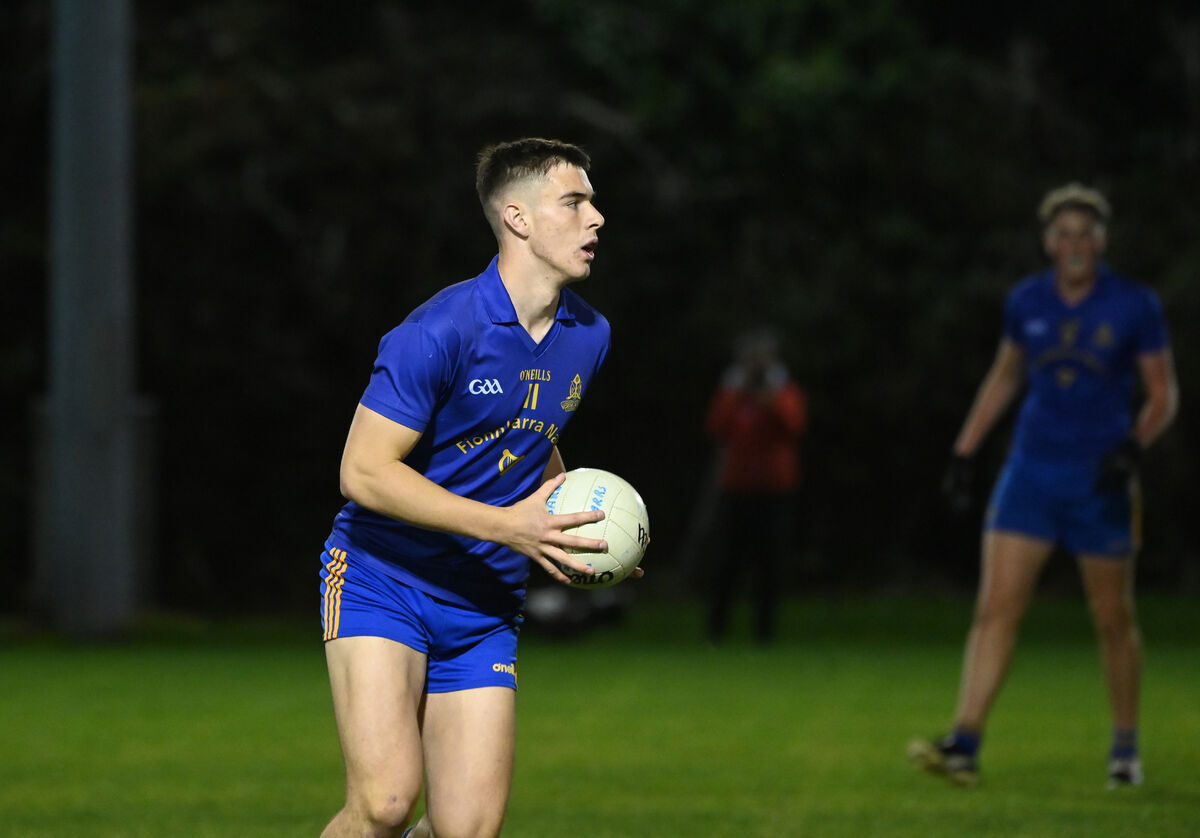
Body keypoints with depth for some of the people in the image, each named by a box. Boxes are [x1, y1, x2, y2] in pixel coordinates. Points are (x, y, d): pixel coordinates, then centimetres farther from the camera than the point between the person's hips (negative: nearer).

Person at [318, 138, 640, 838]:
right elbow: (364, 471, -18)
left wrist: (575, 523, 5)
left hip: (485, 614, 6)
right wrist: (507, 526, -22)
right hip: (382, 583, -6)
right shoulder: (440, 331, -17)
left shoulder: (588, 336, 7)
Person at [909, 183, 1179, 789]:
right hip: (1031, 471, 2)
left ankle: (1125, 748, 24)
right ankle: (964, 745, -15)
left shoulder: (1135, 307, -5)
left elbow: (1164, 394, 0)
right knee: (996, 608, -9)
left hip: (1100, 482, -2)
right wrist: (963, 452, 14)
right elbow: (1003, 380, 18)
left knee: (1113, 620, 7)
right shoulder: (1026, 301, 4)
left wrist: (1133, 447, -17)